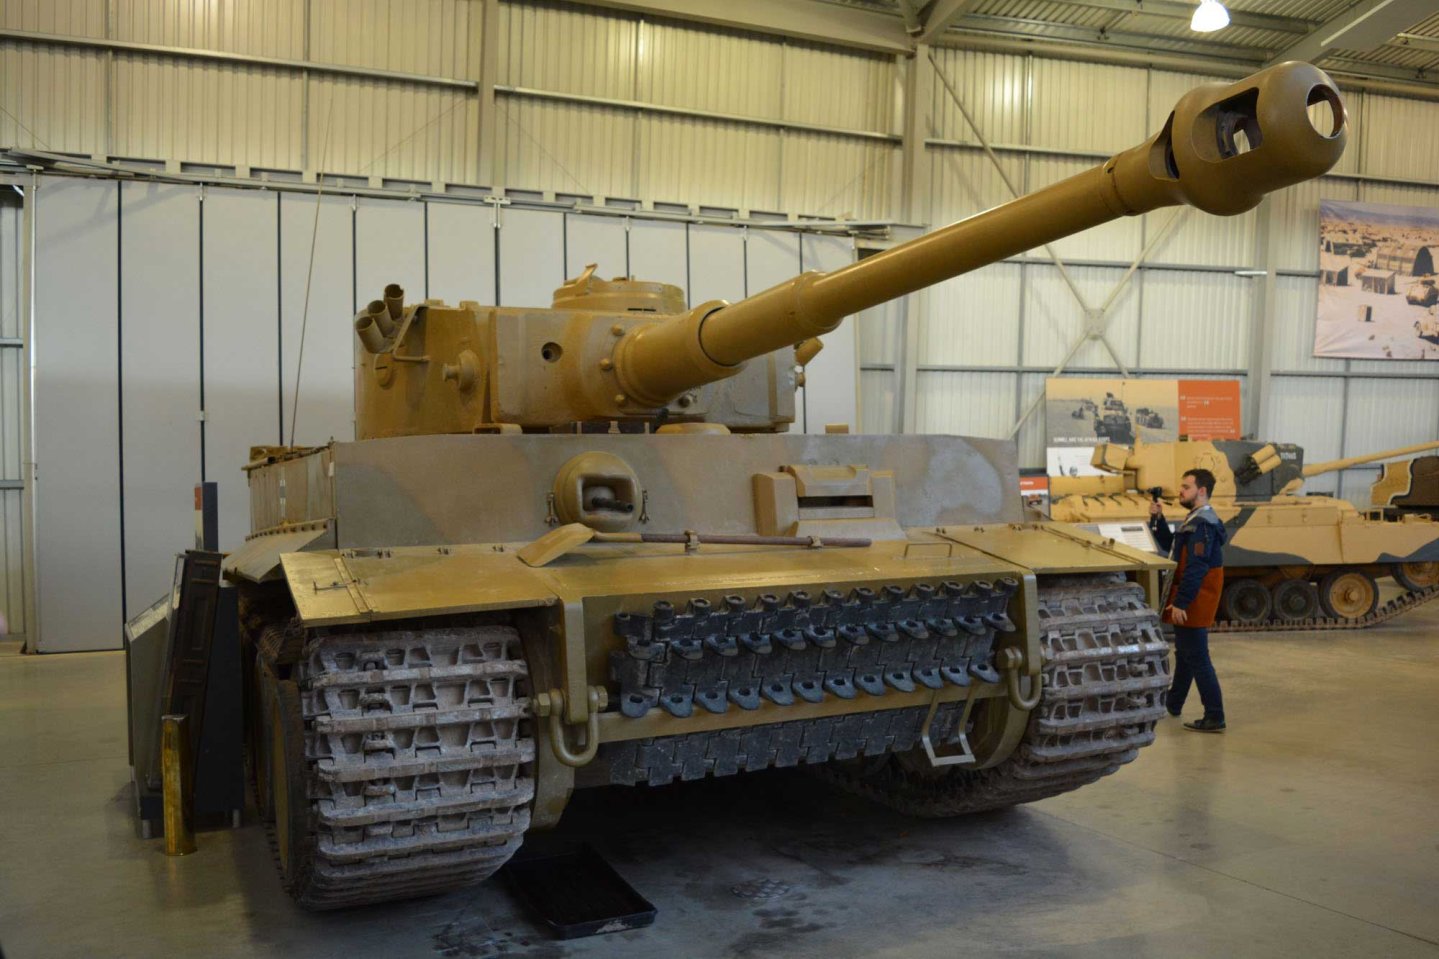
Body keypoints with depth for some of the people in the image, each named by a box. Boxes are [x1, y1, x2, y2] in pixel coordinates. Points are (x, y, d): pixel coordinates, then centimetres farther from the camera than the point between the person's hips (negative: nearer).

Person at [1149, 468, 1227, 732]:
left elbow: (1195, 569, -26)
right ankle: (1173, 703, 37)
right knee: (1184, 653, 22)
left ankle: (1214, 718, -1)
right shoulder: (1196, 519, 12)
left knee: (1196, 658, -5)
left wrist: (1180, 603, -25)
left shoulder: (1202, 524, -21)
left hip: (1194, 603, -11)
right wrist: (1157, 519, 10)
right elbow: (1170, 545, 22)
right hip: (1191, 601, 11)